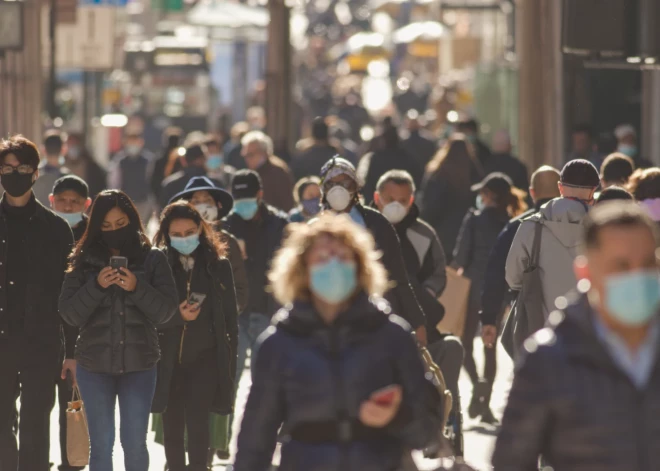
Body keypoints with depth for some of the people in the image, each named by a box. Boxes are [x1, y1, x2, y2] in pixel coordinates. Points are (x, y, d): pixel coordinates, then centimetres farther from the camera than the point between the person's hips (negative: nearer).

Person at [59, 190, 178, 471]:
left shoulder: (152, 259, 2)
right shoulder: (85, 261, 2)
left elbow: (166, 311, -4)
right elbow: (69, 314, -3)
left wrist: (137, 287, -19)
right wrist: (96, 286, -17)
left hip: (139, 364, 0)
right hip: (95, 365, 0)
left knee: (134, 443, 3)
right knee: (101, 444, 4)